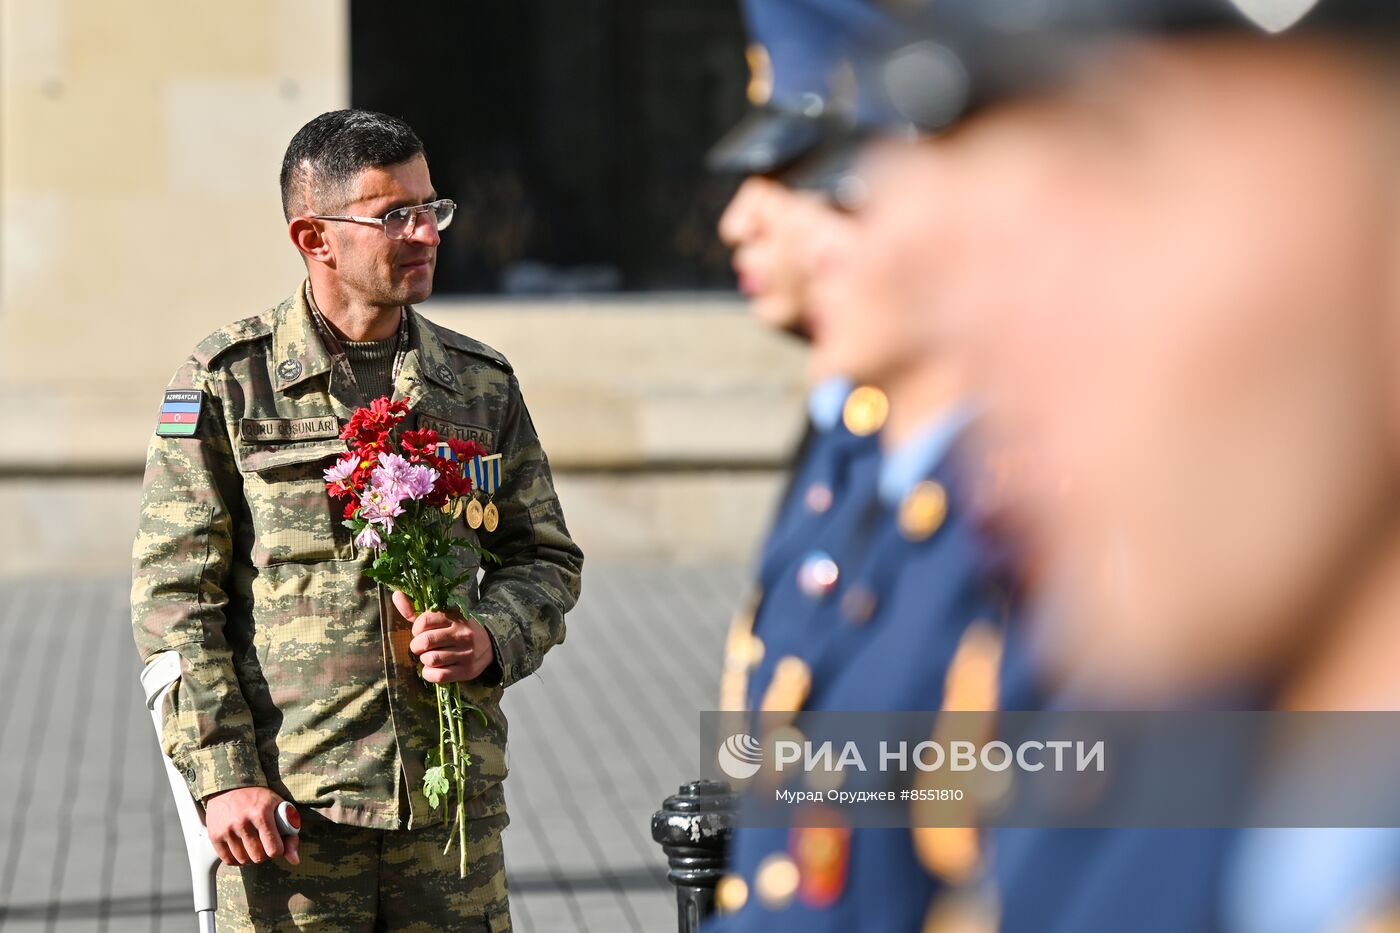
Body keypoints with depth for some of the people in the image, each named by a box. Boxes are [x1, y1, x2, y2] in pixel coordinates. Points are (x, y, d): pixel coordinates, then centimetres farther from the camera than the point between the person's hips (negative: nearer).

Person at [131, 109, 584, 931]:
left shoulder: (480, 384, 10)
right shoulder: (228, 382, -1)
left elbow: (546, 558, 17)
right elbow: (175, 593, -2)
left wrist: (492, 639, -6)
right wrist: (222, 773, -10)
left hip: (452, 797, 3)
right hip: (286, 806, -3)